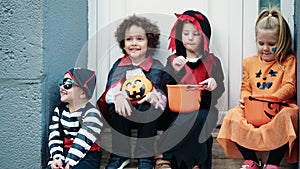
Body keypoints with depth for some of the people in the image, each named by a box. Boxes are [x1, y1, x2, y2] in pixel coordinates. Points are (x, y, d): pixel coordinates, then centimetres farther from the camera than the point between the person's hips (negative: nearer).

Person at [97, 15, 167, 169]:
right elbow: (109, 89, -2)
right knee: (116, 104, -28)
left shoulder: (157, 68, 0)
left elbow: (166, 95, -7)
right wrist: (117, 96, -26)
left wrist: (156, 96, -31)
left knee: (150, 105, -32)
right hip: (122, 116, 2)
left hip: (148, 117, -1)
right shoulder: (118, 65, 7)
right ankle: (120, 155, -13)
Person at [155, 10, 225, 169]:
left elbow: (220, 90, 5)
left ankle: (164, 156, -21)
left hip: (203, 110, 0)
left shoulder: (212, 61, 11)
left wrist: (215, 83, -19)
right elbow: (165, 90, 3)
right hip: (177, 111, 1)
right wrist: (175, 71, -14)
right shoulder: (173, 60, 13)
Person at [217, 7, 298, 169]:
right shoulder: (249, 62, 17)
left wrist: (274, 98, -22)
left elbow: (289, 87, -3)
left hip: (279, 107, -3)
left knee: (287, 117, -37)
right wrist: (244, 99, -5)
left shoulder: (288, 61, 7)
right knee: (233, 116, -23)